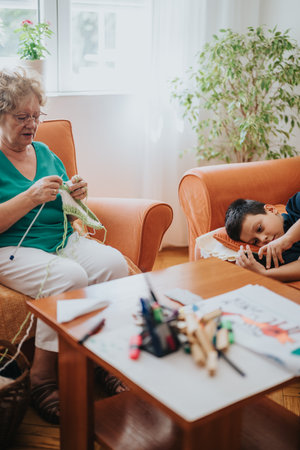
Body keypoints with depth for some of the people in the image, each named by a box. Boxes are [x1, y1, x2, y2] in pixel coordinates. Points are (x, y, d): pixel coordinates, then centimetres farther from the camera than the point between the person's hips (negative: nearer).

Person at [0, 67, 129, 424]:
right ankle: (42, 376, -19)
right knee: (71, 276, -33)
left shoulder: (45, 154, 16)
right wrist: (31, 198, -23)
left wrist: (75, 197, -3)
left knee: (113, 262, -22)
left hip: (63, 239, 6)